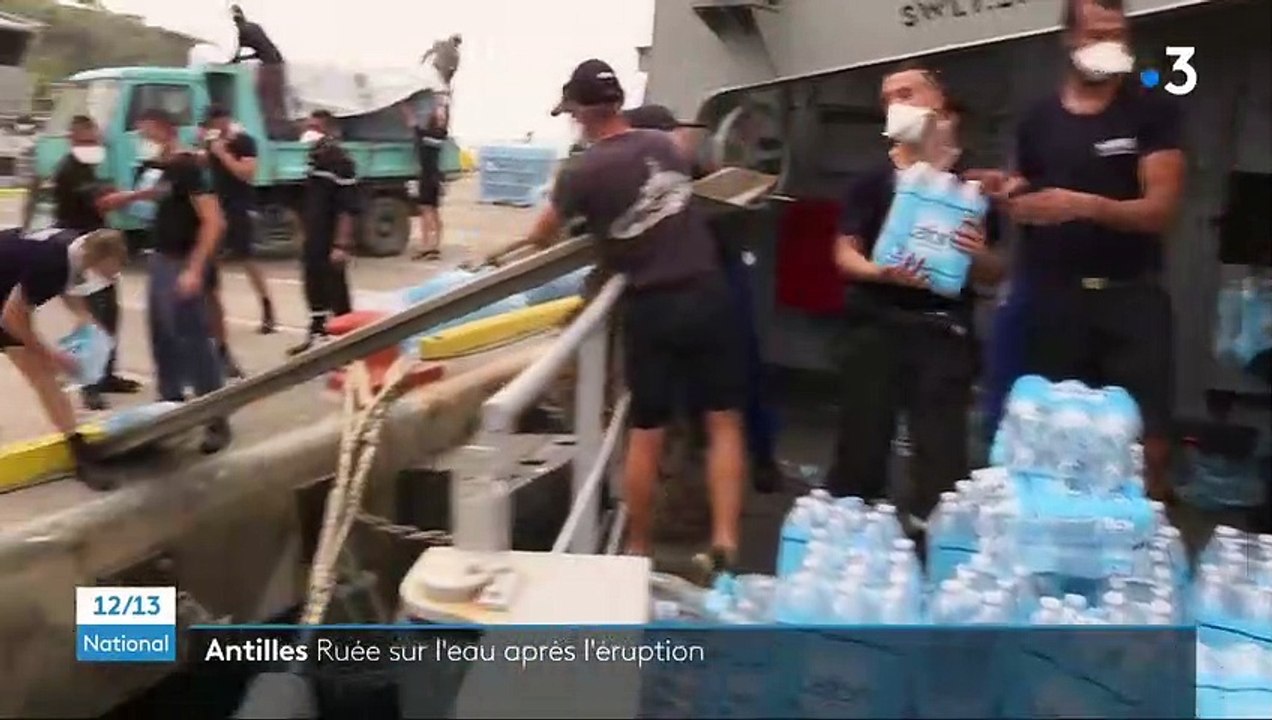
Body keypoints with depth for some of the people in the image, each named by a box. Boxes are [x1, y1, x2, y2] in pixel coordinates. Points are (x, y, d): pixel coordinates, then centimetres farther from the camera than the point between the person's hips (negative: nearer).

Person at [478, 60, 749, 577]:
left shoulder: (582, 173, -6)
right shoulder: (665, 146, 6)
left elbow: (544, 235, 10)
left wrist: (506, 251, 32)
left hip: (651, 308, -2)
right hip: (707, 294, 2)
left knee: (646, 432, 9)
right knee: (724, 422, 7)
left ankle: (638, 549, 23)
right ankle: (724, 543, 2)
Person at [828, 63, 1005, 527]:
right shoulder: (873, 180, 5)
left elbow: (994, 274, 9)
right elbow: (844, 253, 3)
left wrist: (979, 254, -14)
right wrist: (883, 273, -16)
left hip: (943, 331, 0)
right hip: (874, 326, 1)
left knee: (942, 451, -2)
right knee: (861, 441, 6)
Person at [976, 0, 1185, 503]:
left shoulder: (1153, 112, 0)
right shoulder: (1038, 120, 11)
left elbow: (1162, 210, -10)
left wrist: (1084, 205, -24)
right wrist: (1012, 196, -1)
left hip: (1132, 296, -2)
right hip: (1055, 296, 3)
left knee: (1146, 439, -7)